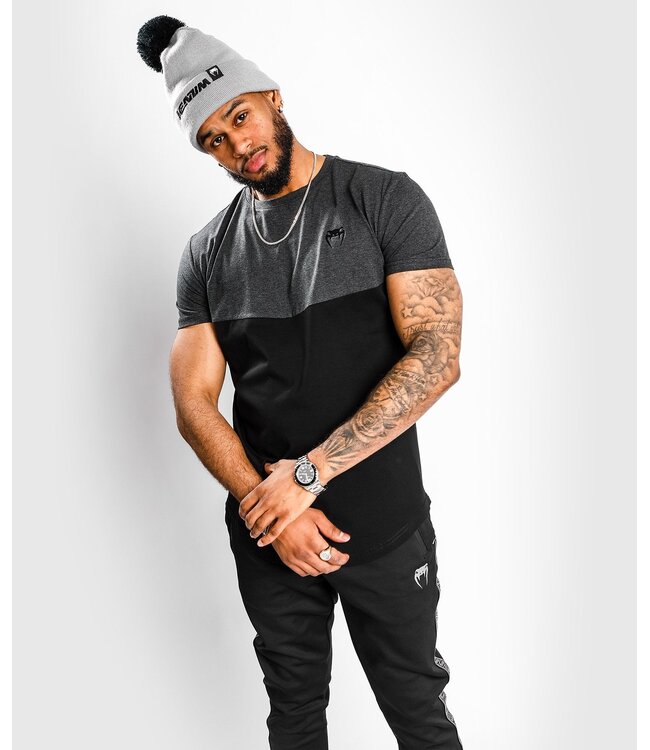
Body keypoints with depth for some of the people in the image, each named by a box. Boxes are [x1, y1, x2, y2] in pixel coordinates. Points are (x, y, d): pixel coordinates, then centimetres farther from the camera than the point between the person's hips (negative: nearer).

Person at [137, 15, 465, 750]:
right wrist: (269, 504, -15)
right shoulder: (208, 253, 3)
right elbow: (194, 405, 0)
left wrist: (308, 473, -21)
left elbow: (437, 356, -18)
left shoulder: (386, 199, -7)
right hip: (267, 534, 3)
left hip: (385, 526, -3)